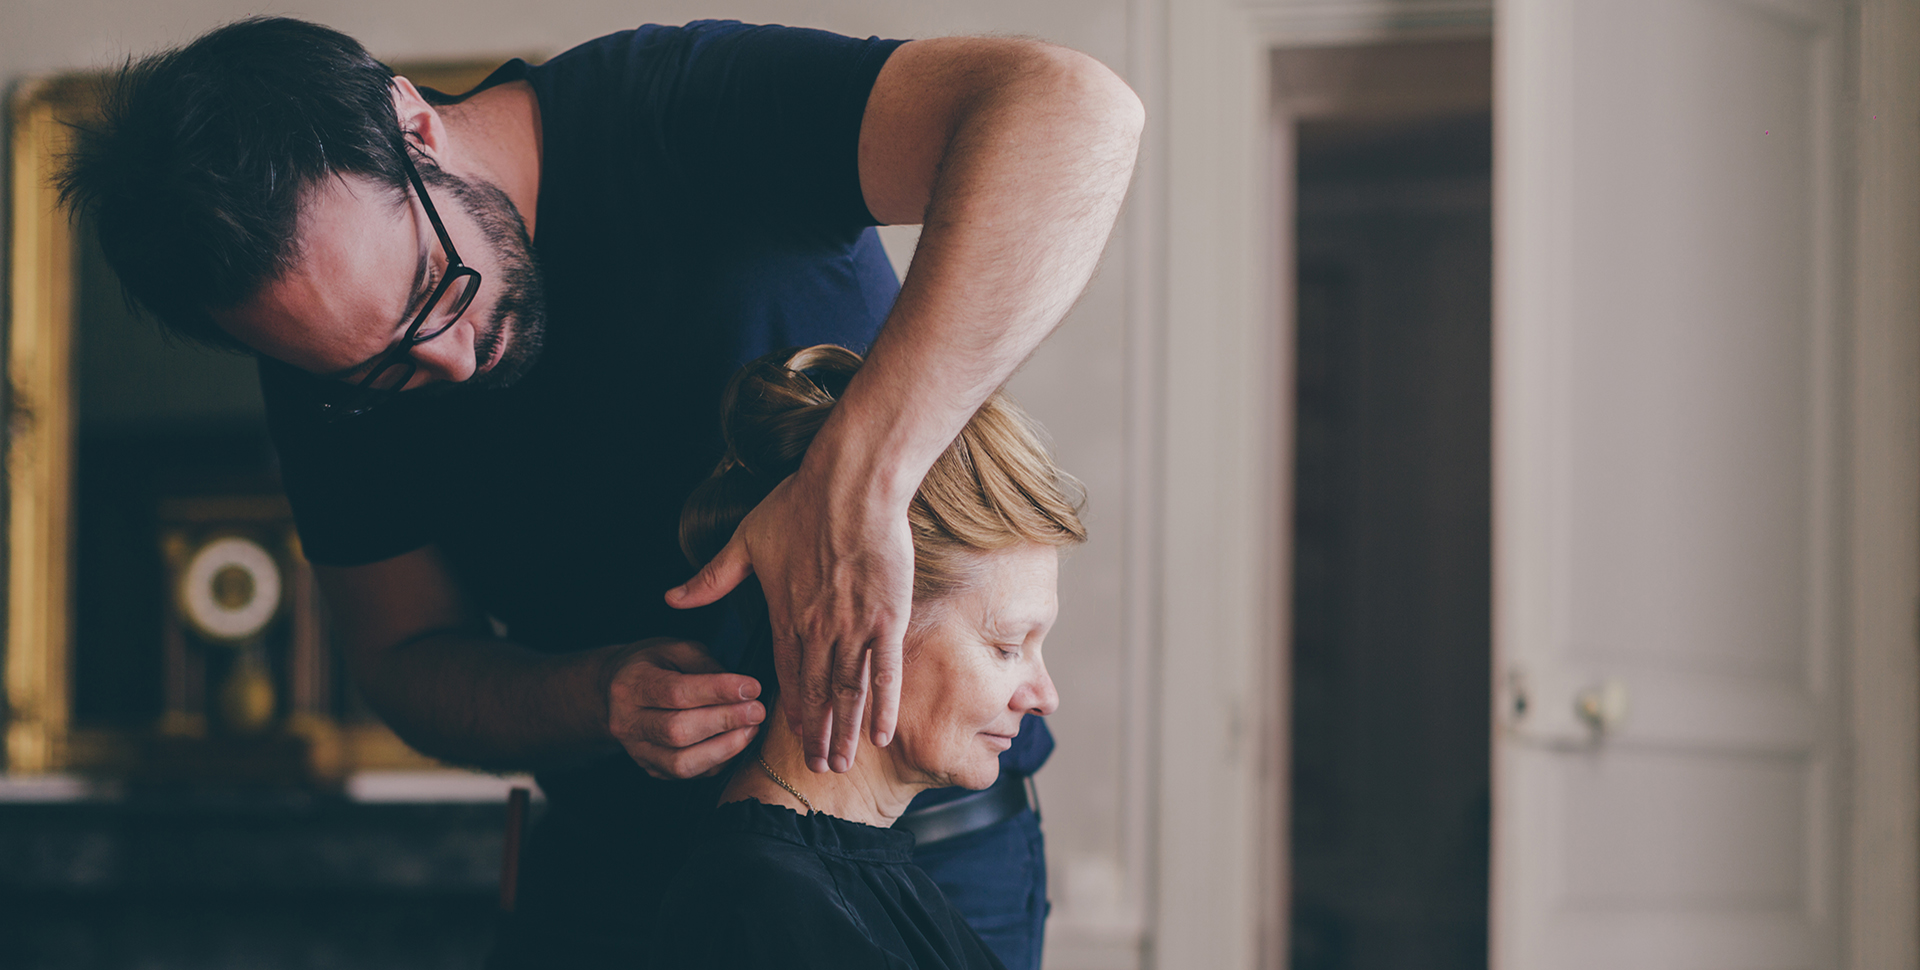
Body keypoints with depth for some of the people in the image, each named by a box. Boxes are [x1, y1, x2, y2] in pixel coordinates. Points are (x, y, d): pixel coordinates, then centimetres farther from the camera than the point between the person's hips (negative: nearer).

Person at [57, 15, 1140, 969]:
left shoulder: (678, 114, -26)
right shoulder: (340, 362, -9)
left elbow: (1067, 109, -41)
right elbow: (406, 654, 1)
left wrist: (857, 480, -49)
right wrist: (605, 701, -23)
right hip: (610, 862, 4)